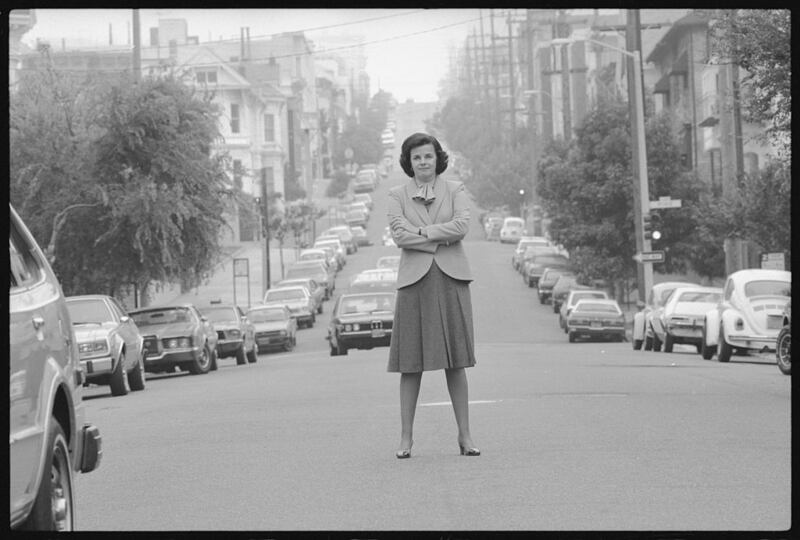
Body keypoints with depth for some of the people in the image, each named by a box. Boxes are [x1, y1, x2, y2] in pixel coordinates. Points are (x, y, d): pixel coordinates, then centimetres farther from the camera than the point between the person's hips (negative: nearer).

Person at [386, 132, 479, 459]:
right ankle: (406, 437, 4)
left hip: (451, 280, 0)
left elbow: (462, 225, -8)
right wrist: (442, 238, -10)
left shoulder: (455, 191, 9)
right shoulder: (398, 195, 8)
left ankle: (465, 435, 4)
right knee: (411, 362, -1)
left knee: (456, 361, 1)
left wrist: (422, 231, -9)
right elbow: (399, 234, -7)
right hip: (415, 280, 0)